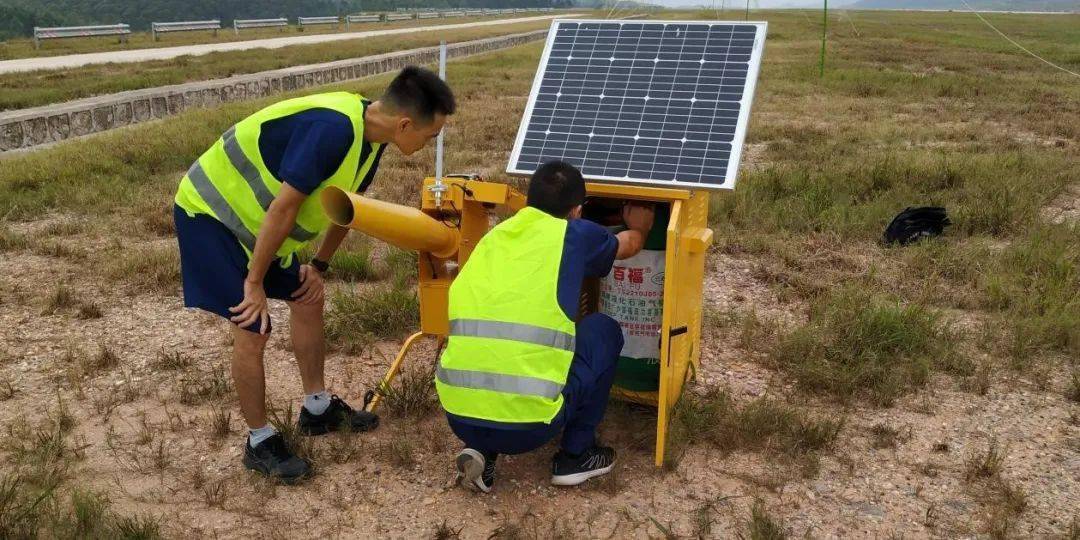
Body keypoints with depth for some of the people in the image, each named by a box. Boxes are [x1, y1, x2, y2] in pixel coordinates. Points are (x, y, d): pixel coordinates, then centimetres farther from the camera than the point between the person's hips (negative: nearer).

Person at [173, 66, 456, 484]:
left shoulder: (369, 136, -4)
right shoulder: (331, 129, -34)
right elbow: (283, 207, -30)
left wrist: (318, 266, 12)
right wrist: (255, 282, -21)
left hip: (254, 216, 9)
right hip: (210, 212, -9)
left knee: (307, 300, 14)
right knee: (252, 331, -8)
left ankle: (318, 409, 30)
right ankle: (260, 443, 10)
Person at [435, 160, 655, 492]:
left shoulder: (494, 236, 17)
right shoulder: (576, 235, 5)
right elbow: (631, 244, 29)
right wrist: (640, 227, 54)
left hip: (459, 418, 4)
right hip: (528, 423, -4)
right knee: (604, 330, 19)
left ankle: (480, 450, 17)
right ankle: (576, 456, 23)